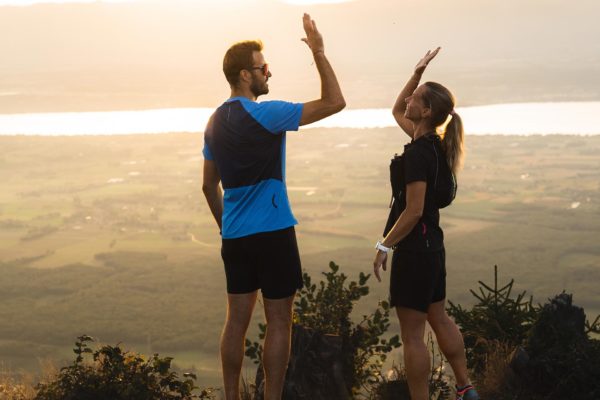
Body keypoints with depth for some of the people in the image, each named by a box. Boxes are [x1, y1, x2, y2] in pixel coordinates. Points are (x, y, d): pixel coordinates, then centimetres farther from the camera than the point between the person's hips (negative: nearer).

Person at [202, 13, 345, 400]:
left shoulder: (216, 121, 9)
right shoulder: (264, 114, -14)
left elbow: (209, 186, 15)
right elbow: (334, 102, -16)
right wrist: (318, 52, -10)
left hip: (235, 236, 7)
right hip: (272, 232, -7)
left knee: (237, 319, 11)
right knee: (279, 322, 1)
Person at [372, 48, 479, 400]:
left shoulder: (419, 152, -21)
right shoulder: (432, 142, 6)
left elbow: (413, 211, -23)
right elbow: (397, 111, 23)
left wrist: (384, 246, -15)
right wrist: (418, 73, 13)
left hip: (415, 248, -10)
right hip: (431, 245, 10)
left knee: (413, 335, -2)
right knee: (439, 319, 20)